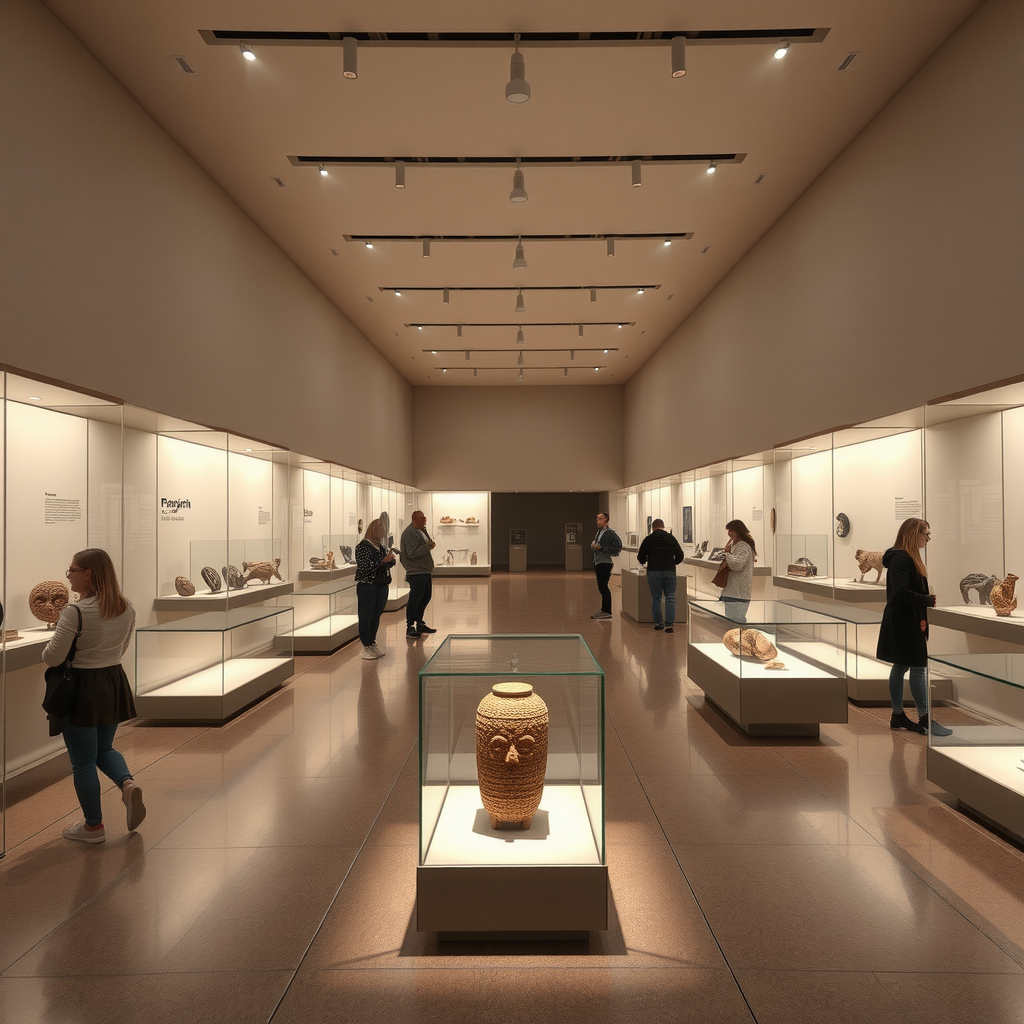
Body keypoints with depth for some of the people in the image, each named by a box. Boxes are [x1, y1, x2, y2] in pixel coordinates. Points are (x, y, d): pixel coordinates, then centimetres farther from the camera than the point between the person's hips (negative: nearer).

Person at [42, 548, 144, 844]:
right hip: (114, 682, 6)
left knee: (83, 761, 10)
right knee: (104, 749, 25)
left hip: (83, 687, -6)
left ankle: (93, 826, 22)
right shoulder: (126, 609, 0)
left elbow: (52, 658, -19)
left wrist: (49, 646, 2)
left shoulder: (74, 613, -20)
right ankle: (128, 783, -1)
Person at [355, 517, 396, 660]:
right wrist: (383, 561, -21)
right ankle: (366, 647, 5)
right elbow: (364, 567, -18)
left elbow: (387, 564, 21)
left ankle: (373, 644, 22)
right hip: (367, 585, -7)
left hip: (382, 585, 7)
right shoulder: (362, 546, -10)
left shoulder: (381, 546, 12)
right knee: (366, 617, -2)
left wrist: (391, 559, -2)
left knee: (376, 616, 12)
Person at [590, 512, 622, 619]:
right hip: (598, 563, 9)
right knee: (601, 588, 13)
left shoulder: (609, 532, -12)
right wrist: (593, 546, 6)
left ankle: (607, 612, -2)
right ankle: (604, 610, 20)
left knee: (603, 587, -8)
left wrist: (600, 548, -21)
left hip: (604, 563, -9)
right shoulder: (599, 532, 17)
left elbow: (618, 547, -19)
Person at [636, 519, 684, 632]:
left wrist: (644, 562, 27)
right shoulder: (671, 538, 8)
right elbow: (680, 556, 11)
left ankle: (658, 623, 10)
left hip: (654, 572, -1)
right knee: (670, 598, 3)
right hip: (669, 571, 1)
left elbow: (641, 558, 5)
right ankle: (669, 624, -3)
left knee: (656, 598, 8)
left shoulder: (648, 539, 3)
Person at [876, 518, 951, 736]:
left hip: (909, 622, 10)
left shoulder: (910, 558, 16)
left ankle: (898, 716, 18)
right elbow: (901, 592, -24)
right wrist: (929, 600, -17)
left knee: (900, 667, 12)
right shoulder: (900, 558, -16)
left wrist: (922, 616, 6)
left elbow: (915, 590, 17)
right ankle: (924, 719, 0)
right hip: (903, 623, -10)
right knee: (918, 668, -6)